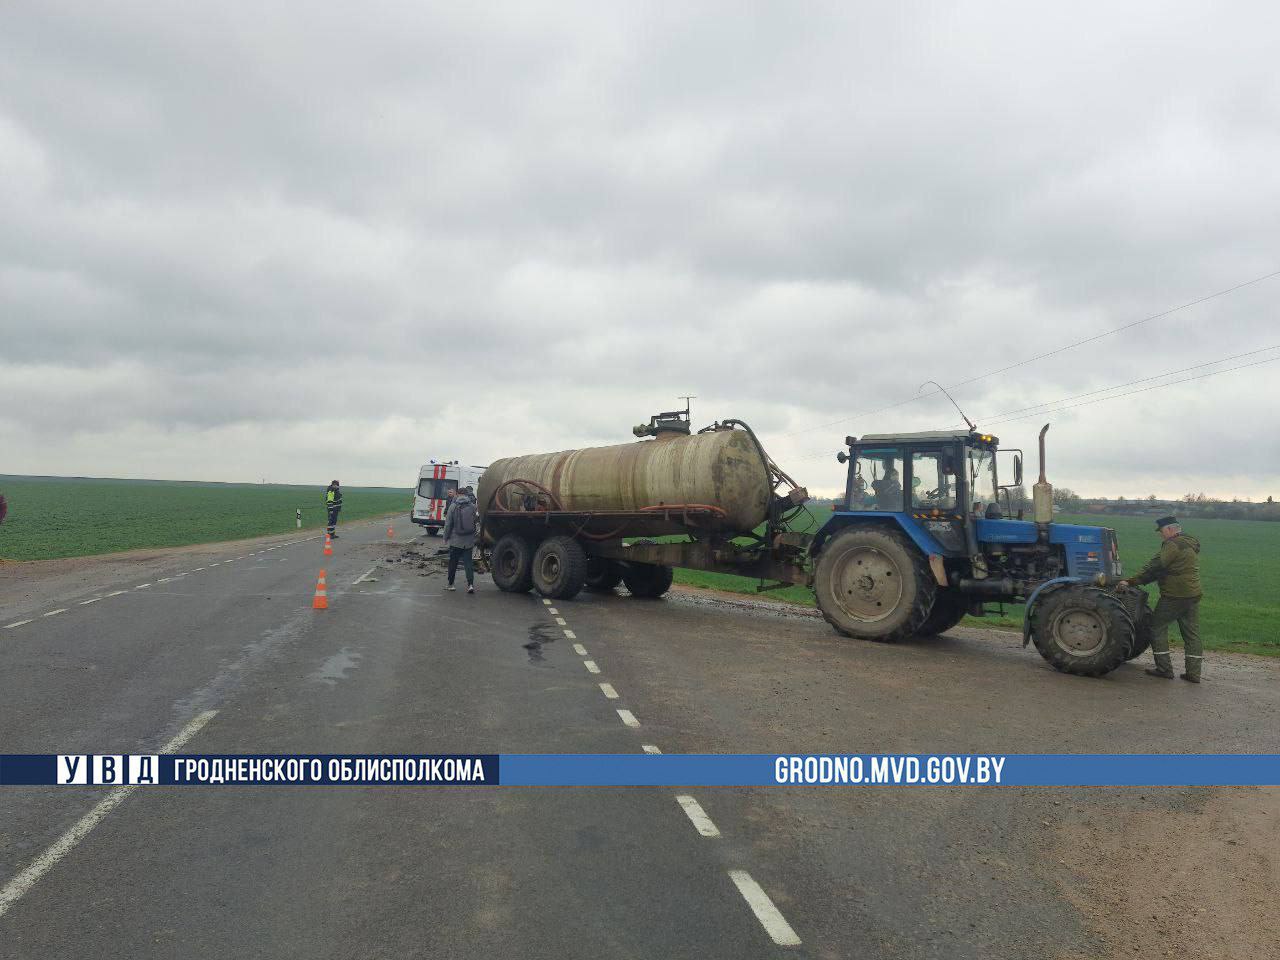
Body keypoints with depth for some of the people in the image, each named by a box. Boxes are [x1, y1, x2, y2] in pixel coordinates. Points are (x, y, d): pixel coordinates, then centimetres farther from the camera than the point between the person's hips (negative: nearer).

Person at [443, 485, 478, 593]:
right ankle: (470, 584, -10)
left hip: (455, 540, -2)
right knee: (468, 561, 3)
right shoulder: (473, 506, -1)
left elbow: (448, 524, -3)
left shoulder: (453, 506, -6)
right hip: (469, 541, 2)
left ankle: (451, 584, 20)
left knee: (453, 562, 11)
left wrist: (445, 538, 4)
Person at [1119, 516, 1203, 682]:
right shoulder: (1190, 545, 18)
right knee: (1192, 633, 10)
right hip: (1193, 595, 9)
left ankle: (1164, 668, 1)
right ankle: (1193, 672, 11)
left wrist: (1131, 581, -16)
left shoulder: (1173, 545, -13)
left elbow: (1154, 566, -18)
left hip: (1174, 595, -9)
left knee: (1157, 627, 2)